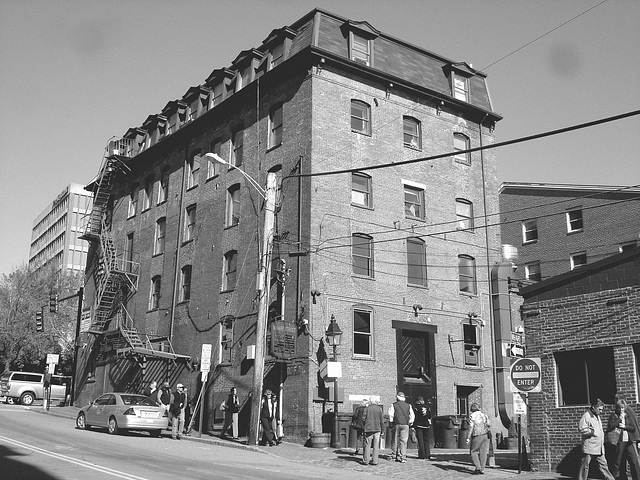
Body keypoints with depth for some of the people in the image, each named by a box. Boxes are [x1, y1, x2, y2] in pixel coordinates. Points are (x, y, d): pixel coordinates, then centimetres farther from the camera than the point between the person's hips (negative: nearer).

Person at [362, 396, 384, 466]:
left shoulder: (367, 408, -3)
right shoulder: (379, 409, -1)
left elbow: (363, 418, -3)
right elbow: (382, 420, 0)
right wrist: (382, 429, 11)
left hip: (368, 429, -1)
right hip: (377, 429, 1)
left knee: (367, 445, 5)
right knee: (376, 445, 7)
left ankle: (366, 460, 4)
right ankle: (374, 461, 6)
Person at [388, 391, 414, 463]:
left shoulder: (394, 405, 2)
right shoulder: (408, 405, 9)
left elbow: (391, 414, -5)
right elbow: (412, 415, 7)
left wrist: (391, 422, 7)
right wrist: (410, 423, 16)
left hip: (397, 424, -1)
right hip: (405, 425, 1)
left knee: (395, 440, 10)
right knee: (403, 441, 0)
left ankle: (393, 454, 16)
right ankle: (403, 457, -5)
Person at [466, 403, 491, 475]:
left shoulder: (472, 416, -3)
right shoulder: (484, 415, 11)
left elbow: (471, 427, -11)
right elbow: (489, 425, 3)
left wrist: (468, 437, -11)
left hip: (477, 436, -4)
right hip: (486, 435, 4)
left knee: (473, 451, 8)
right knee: (483, 452, 6)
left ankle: (478, 467, -4)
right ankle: (482, 469, 4)